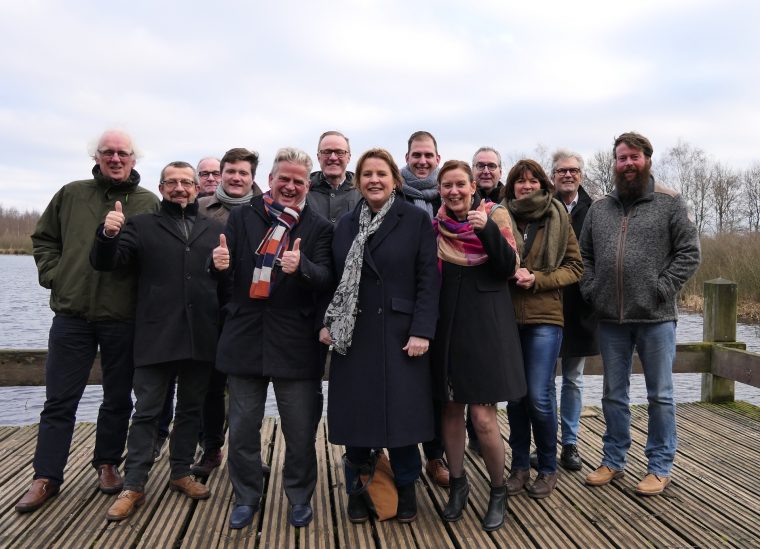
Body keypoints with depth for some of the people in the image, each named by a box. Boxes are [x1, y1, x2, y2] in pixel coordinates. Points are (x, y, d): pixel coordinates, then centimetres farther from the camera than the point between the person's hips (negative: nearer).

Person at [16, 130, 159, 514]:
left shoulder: (149, 204, 2)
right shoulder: (71, 195, 7)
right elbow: (43, 238, 15)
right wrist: (53, 275, 3)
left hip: (123, 317, -1)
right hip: (72, 313, 1)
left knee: (118, 399, 12)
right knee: (59, 400, 6)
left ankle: (107, 465, 30)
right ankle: (46, 478, 18)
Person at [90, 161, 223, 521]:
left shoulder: (215, 230, 11)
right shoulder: (142, 226, 7)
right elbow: (106, 262, -1)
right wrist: (108, 235, -20)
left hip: (201, 338, 2)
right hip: (156, 337, -2)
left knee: (191, 409, 14)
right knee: (147, 411, 3)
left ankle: (181, 473, 29)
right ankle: (133, 487, 12)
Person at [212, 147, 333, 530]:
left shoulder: (319, 228, 1)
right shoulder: (242, 217, 7)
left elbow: (326, 279, -10)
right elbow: (226, 273, 4)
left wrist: (301, 266, -31)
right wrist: (221, 263, -20)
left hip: (295, 341, -1)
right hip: (245, 336, 2)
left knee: (300, 430, 9)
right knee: (242, 429, 12)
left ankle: (300, 497, 30)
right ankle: (246, 497, 31)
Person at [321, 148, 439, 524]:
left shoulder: (416, 220, -1)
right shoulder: (345, 225, 10)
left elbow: (428, 280, -6)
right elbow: (335, 279, 10)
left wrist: (421, 331, -13)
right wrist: (326, 322, -2)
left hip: (400, 334, -3)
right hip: (353, 335, 3)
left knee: (402, 411, 4)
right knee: (356, 412, 7)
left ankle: (405, 490, 24)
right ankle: (358, 490, 24)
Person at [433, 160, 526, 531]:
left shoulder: (494, 215, -2)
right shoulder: (435, 223, 7)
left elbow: (509, 268, -13)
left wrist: (487, 229, -24)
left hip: (485, 323, -4)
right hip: (448, 322, 4)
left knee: (483, 417, -7)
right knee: (451, 408, 11)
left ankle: (498, 490, 16)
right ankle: (457, 483, 30)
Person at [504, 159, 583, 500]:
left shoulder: (558, 220, 3)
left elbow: (575, 267, 3)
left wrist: (537, 279, -10)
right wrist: (510, 273, -10)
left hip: (544, 317, -2)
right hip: (507, 316, 2)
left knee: (539, 396, -5)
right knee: (515, 395, 8)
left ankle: (547, 469, 15)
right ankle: (520, 467, 22)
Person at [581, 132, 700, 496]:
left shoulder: (670, 203, -1)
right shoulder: (599, 208, 10)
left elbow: (689, 252, -5)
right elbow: (584, 255, 13)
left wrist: (662, 288, -12)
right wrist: (591, 290, 1)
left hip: (656, 318, -3)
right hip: (611, 319, 4)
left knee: (660, 395, 7)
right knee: (613, 394, 13)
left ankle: (660, 467, 21)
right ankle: (613, 461, 27)